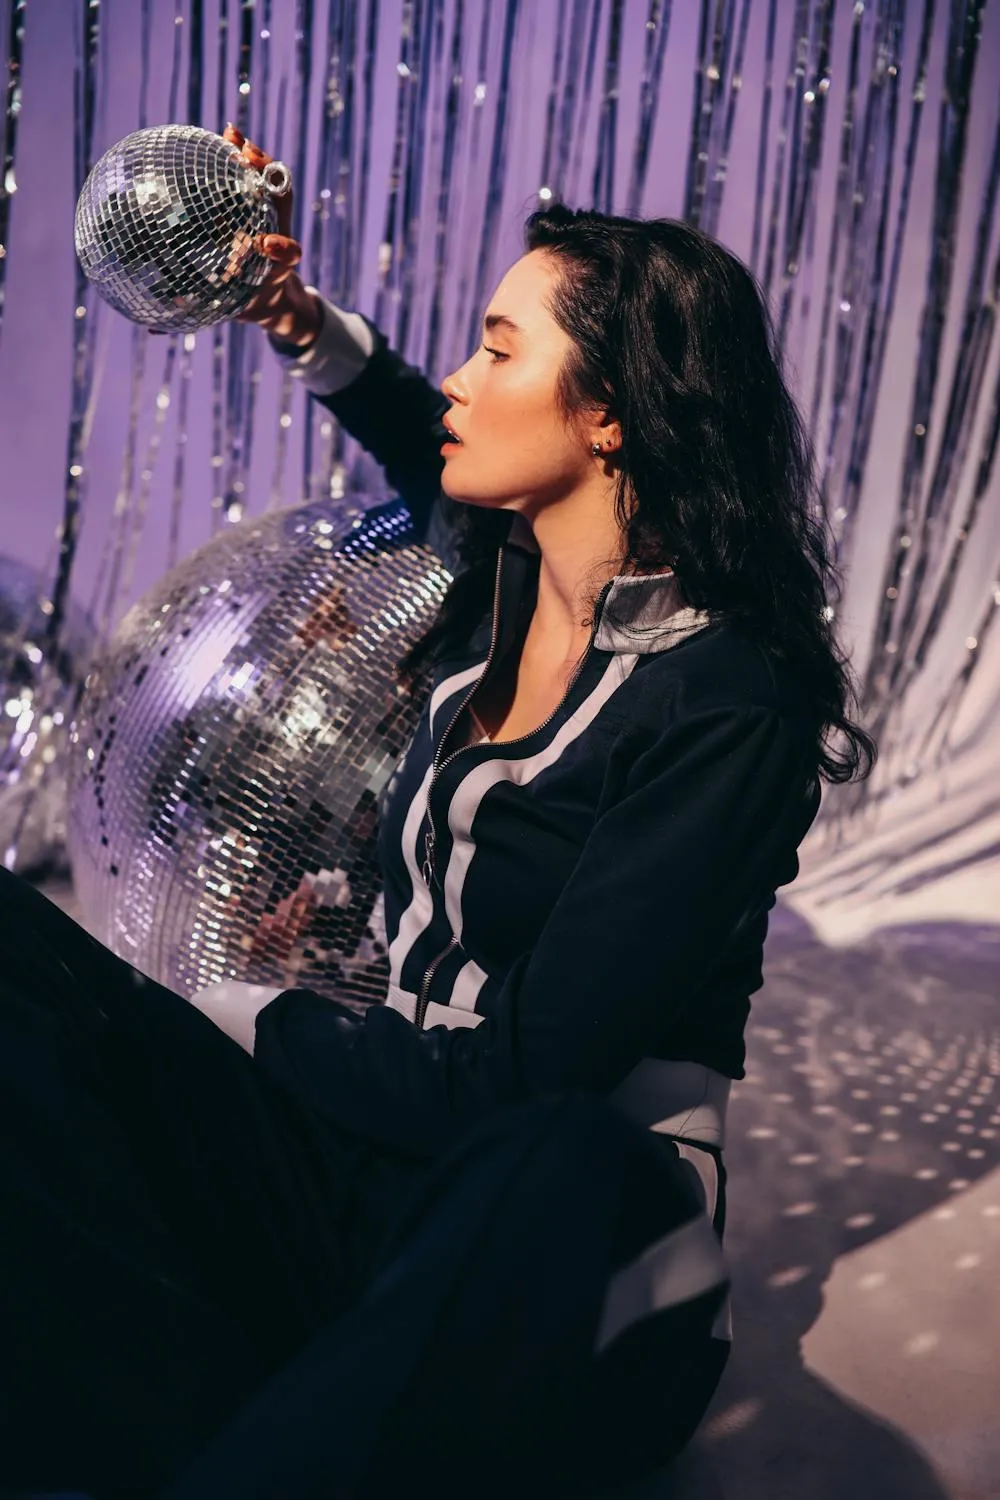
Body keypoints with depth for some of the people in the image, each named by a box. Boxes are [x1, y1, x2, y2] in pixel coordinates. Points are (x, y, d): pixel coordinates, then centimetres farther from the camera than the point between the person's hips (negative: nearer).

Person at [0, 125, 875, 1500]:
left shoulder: (728, 714, -16)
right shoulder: (505, 592, 6)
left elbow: (519, 1082, -20)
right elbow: (433, 453, 33)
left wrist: (246, 1018, -7)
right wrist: (303, 323, 20)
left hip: (550, 1226, -8)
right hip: (370, 1160, 8)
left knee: (565, 1161, -45)